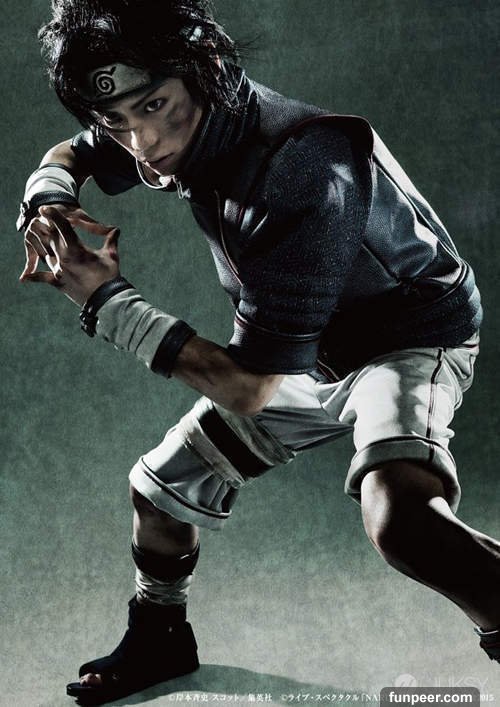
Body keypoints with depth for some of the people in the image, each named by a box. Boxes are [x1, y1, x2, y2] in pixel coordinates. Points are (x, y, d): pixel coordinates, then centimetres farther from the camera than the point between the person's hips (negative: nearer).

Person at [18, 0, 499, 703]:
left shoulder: (299, 176, -37)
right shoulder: (189, 125, -12)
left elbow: (248, 387, -32)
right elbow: (69, 156, 10)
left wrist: (107, 300, -26)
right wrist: (47, 198, -14)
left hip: (409, 338, -8)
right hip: (303, 352, 8)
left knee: (399, 518, -39)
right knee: (159, 488, 14)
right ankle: (159, 639, 40)